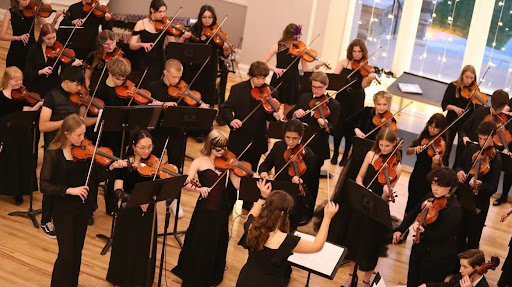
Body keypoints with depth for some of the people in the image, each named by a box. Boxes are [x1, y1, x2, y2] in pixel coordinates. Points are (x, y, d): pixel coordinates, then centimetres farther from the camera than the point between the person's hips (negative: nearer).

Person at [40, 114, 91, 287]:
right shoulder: (53, 154, -13)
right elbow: (44, 186, -18)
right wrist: (69, 190, -29)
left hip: (82, 207, 4)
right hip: (63, 209, -4)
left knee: (77, 251, 13)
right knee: (67, 254, -4)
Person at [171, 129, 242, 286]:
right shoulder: (200, 162, -5)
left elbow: (237, 184, -6)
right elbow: (186, 184, -12)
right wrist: (199, 188, -30)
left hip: (221, 210, 3)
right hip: (204, 210, -3)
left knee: (218, 246, 15)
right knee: (200, 246, 5)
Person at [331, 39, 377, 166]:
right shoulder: (344, 62, 2)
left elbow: (364, 85, -13)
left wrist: (370, 78, -32)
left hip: (356, 101, -1)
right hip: (342, 98, 1)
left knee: (350, 127, 4)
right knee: (338, 126, 3)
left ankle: (345, 156, 19)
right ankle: (335, 154, 21)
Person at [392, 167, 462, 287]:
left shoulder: (454, 209, -23)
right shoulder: (430, 197, 0)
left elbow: (441, 235, -25)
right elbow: (413, 213, 13)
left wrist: (423, 232, -41)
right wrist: (400, 230, 5)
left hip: (438, 257, -7)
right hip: (420, 248, 7)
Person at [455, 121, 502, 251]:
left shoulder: (495, 159, -17)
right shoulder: (471, 149, -1)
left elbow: (492, 188, -21)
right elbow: (459, 165, 14)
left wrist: (480, 184, -41)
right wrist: (459, 171, -10)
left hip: (478, 205, -5)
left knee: (473, 240, 9)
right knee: (459, 236, 22)